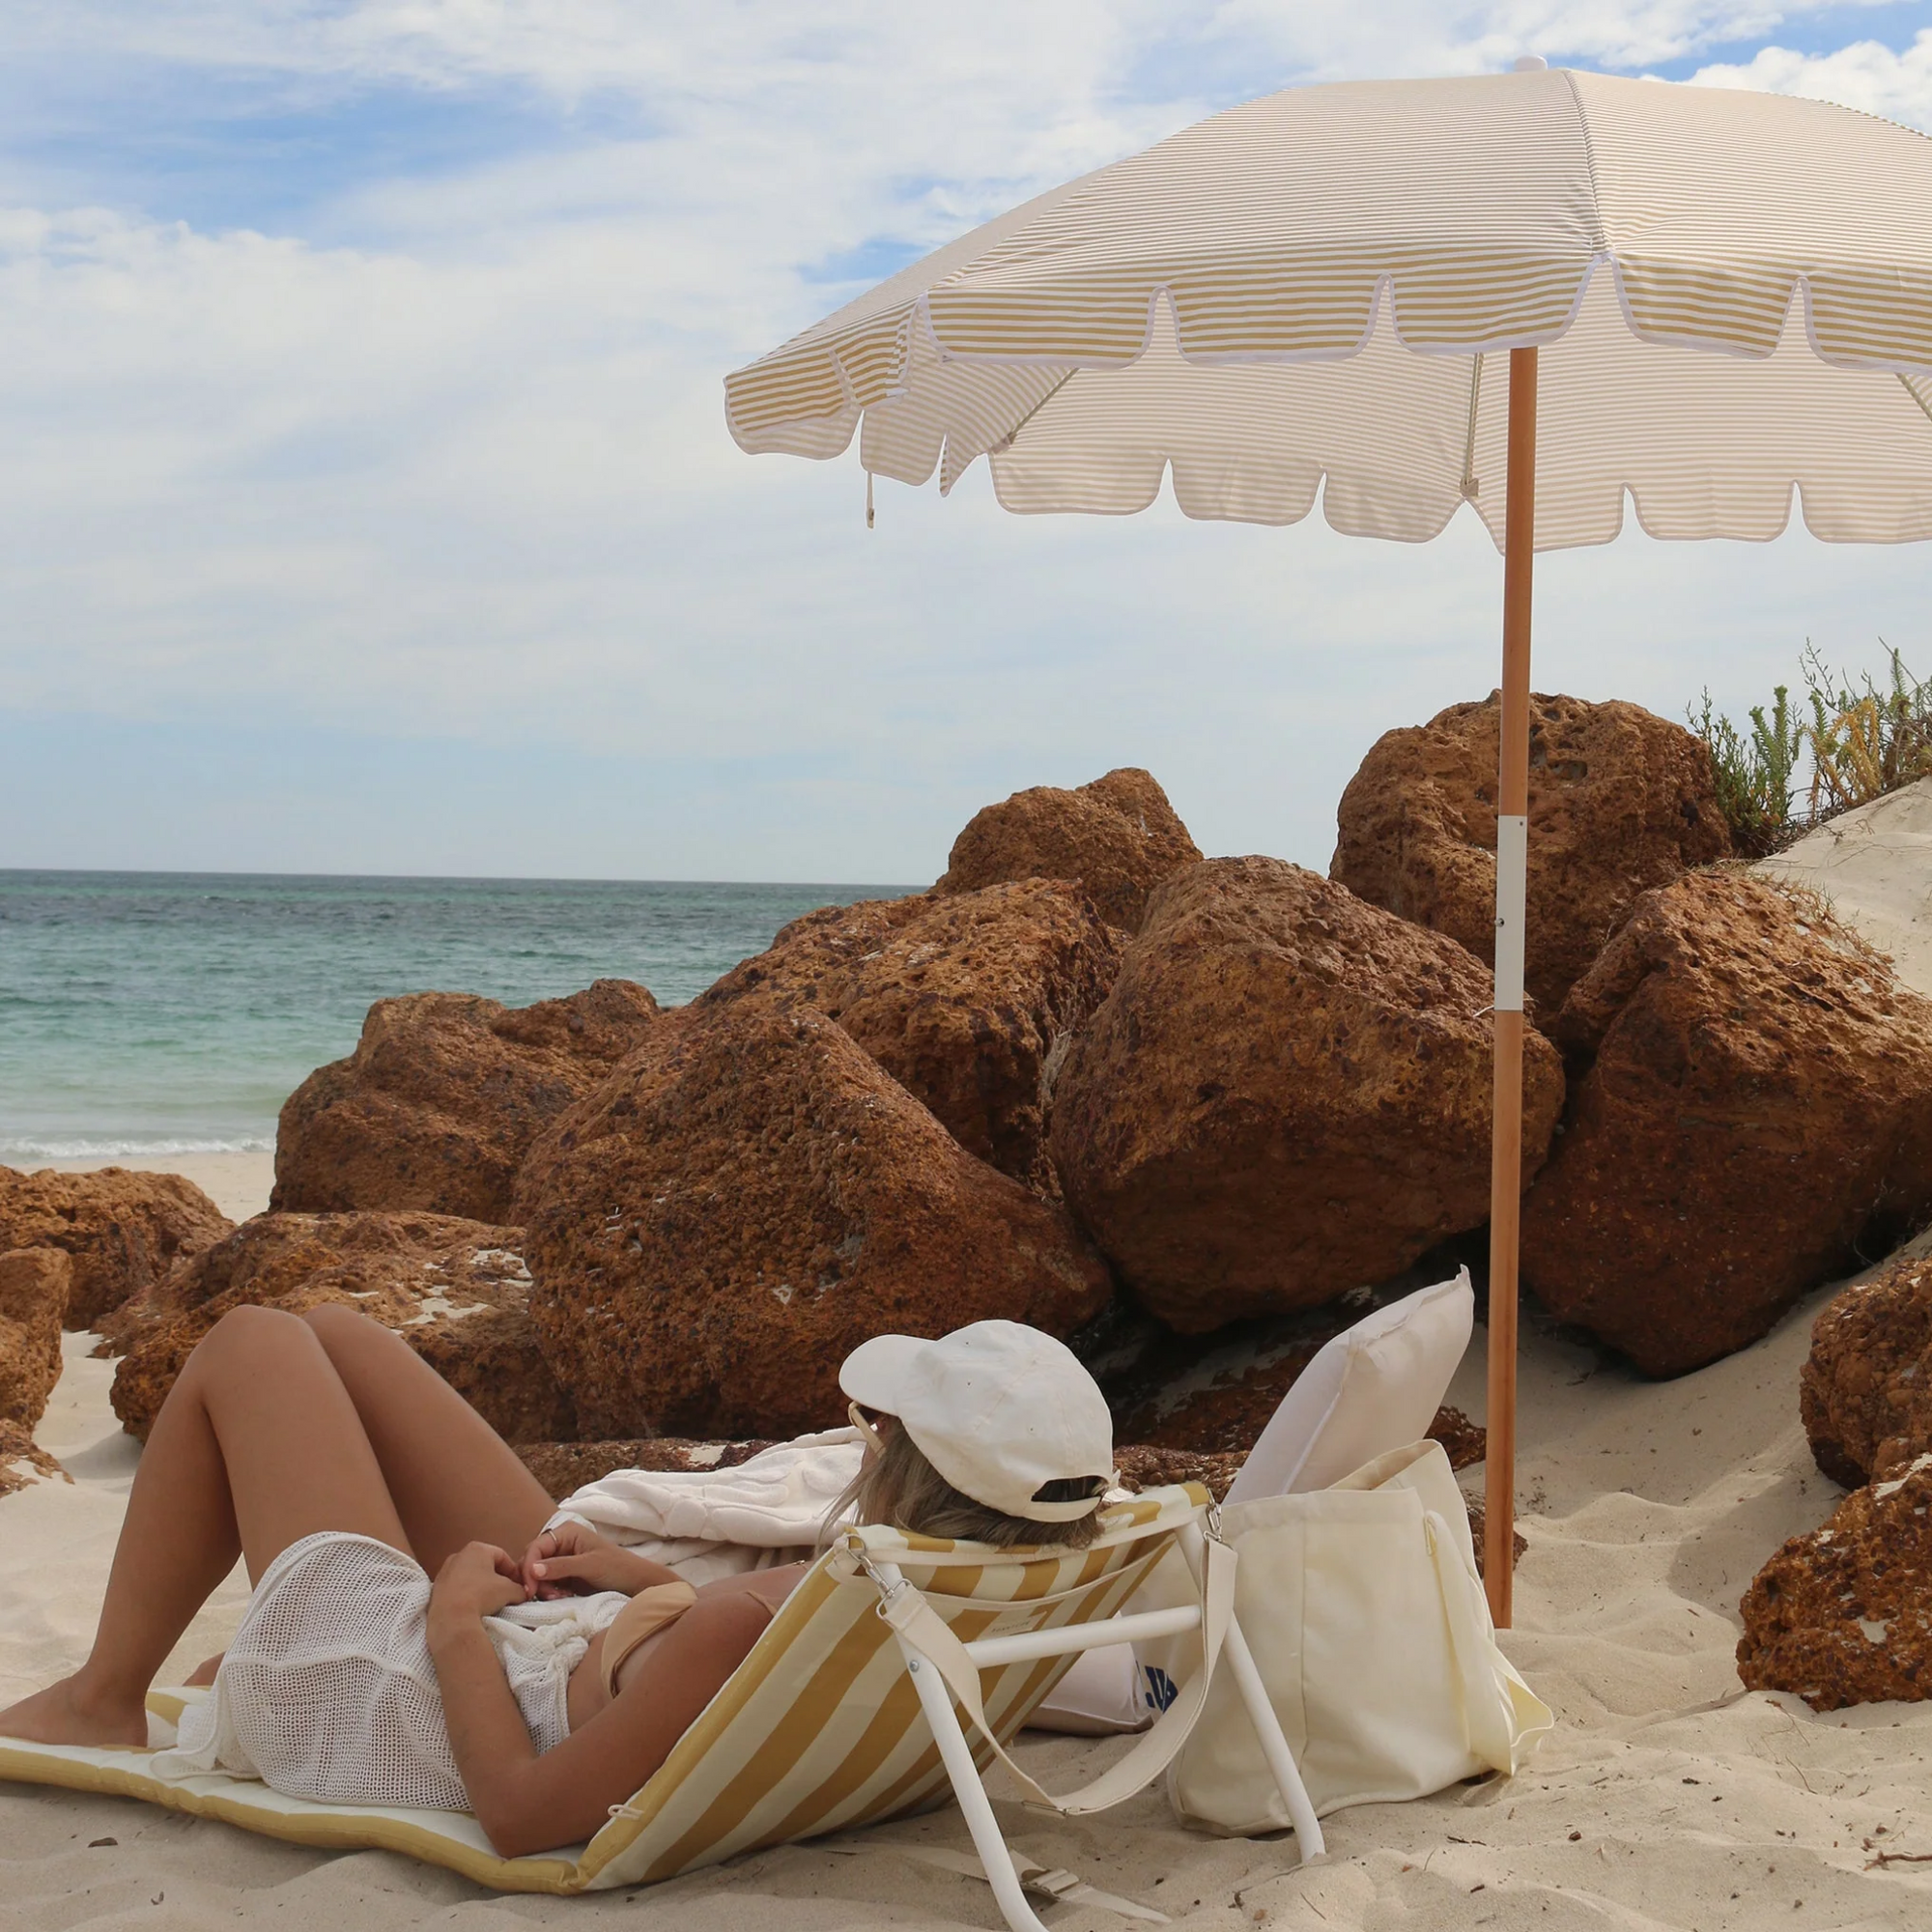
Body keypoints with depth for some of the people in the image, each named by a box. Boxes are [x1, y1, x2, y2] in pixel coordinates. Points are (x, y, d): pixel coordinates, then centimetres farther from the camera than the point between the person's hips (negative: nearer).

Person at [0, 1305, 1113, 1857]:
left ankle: (103, 1704, 28)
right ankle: (248, 1664, 41)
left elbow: (518, 1814, -31)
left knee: (249, 1346, 11)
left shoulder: (749, 1637, -43)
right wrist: (654, 1587, -4)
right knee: (333, 1340, 21)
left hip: (390, 1710, -7)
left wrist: (456, 1624, -18)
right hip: (549, 1644, 7)